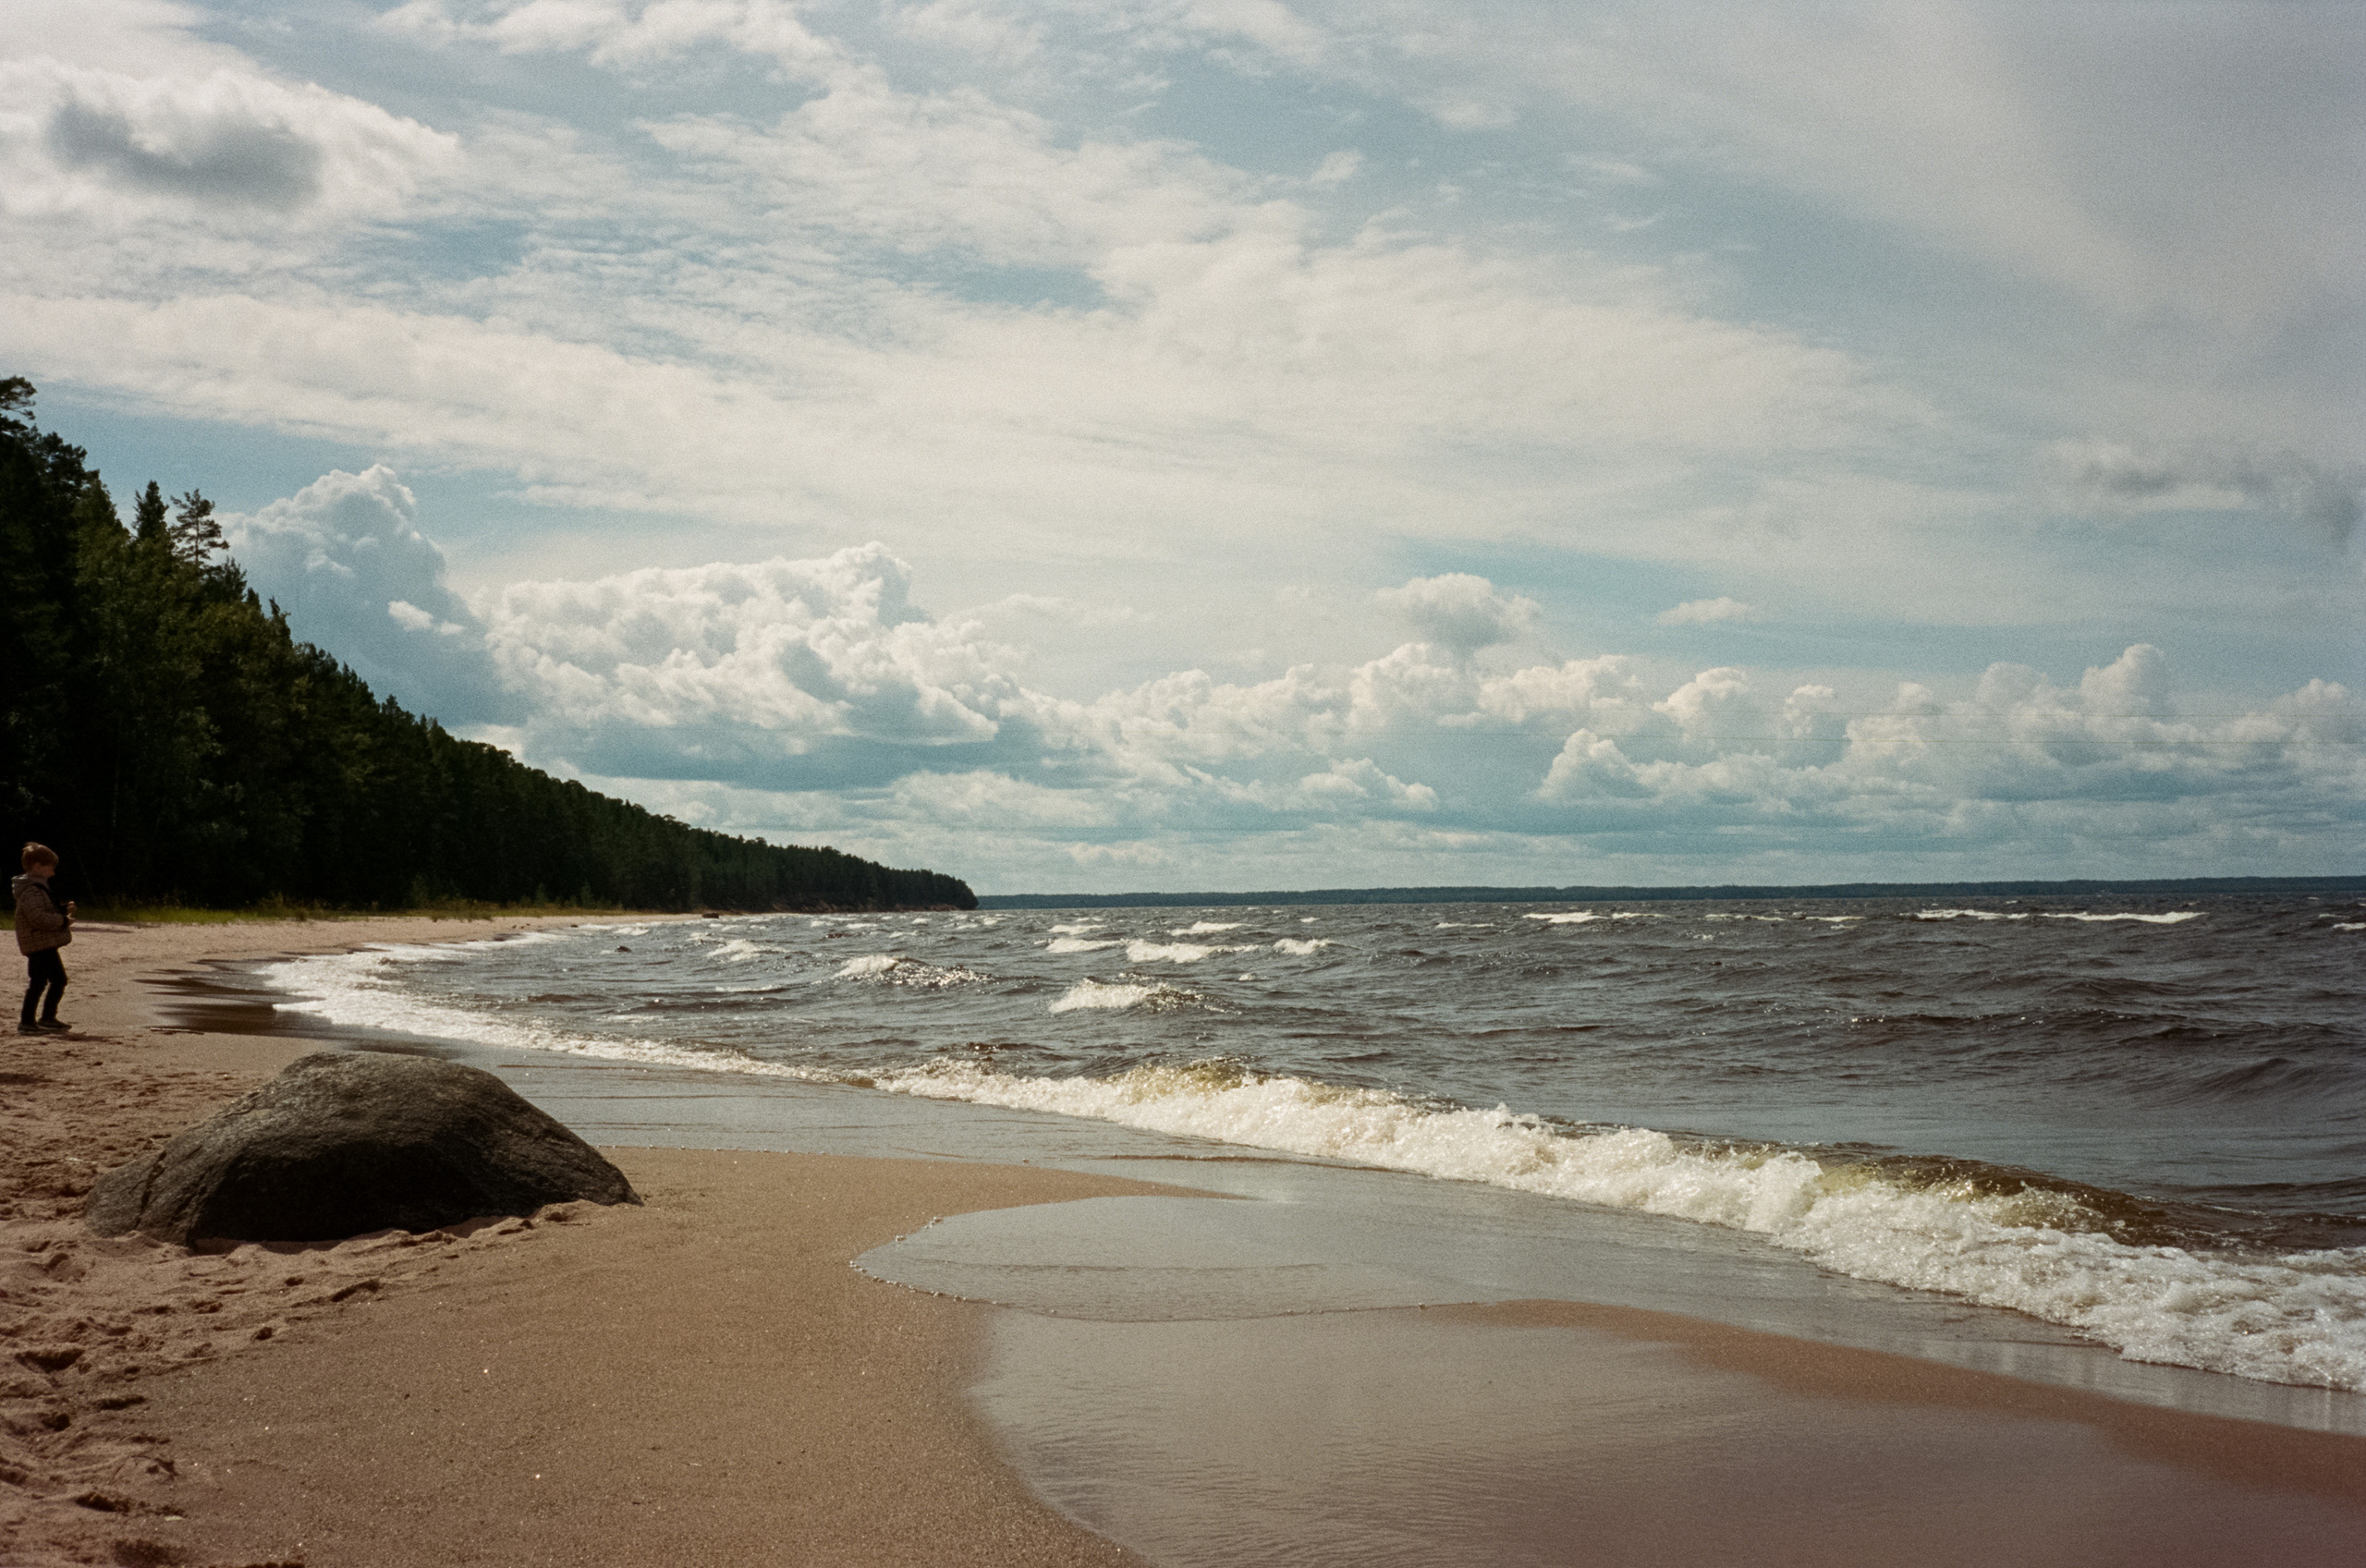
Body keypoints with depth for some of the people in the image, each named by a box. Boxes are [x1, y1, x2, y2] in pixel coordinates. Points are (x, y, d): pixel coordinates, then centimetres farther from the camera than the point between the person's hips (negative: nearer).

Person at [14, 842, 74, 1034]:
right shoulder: (31, 891, -17)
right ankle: (26, 1022, -3)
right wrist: (63, 920, -20)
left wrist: (63, 910, 14)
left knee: (59, 980, 15)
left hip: (46, 945, 11)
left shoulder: (38, 888, 18)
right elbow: (38, 917, -27)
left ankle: (48, 1018, 22)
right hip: (39, 944, -11)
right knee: (38, 982, -8)